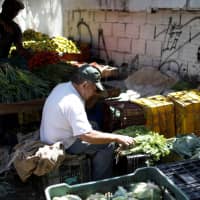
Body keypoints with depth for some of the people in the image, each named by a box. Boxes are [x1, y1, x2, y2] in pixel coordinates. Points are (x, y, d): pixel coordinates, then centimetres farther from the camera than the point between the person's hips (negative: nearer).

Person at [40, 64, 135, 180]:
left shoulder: (62, 87, -1)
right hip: (63, 147, -10)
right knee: (108, 144, -10)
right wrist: (117, 138, -27)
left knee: (94, 125, 21)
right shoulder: (73, 103, -30)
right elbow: (87, 136, -33)